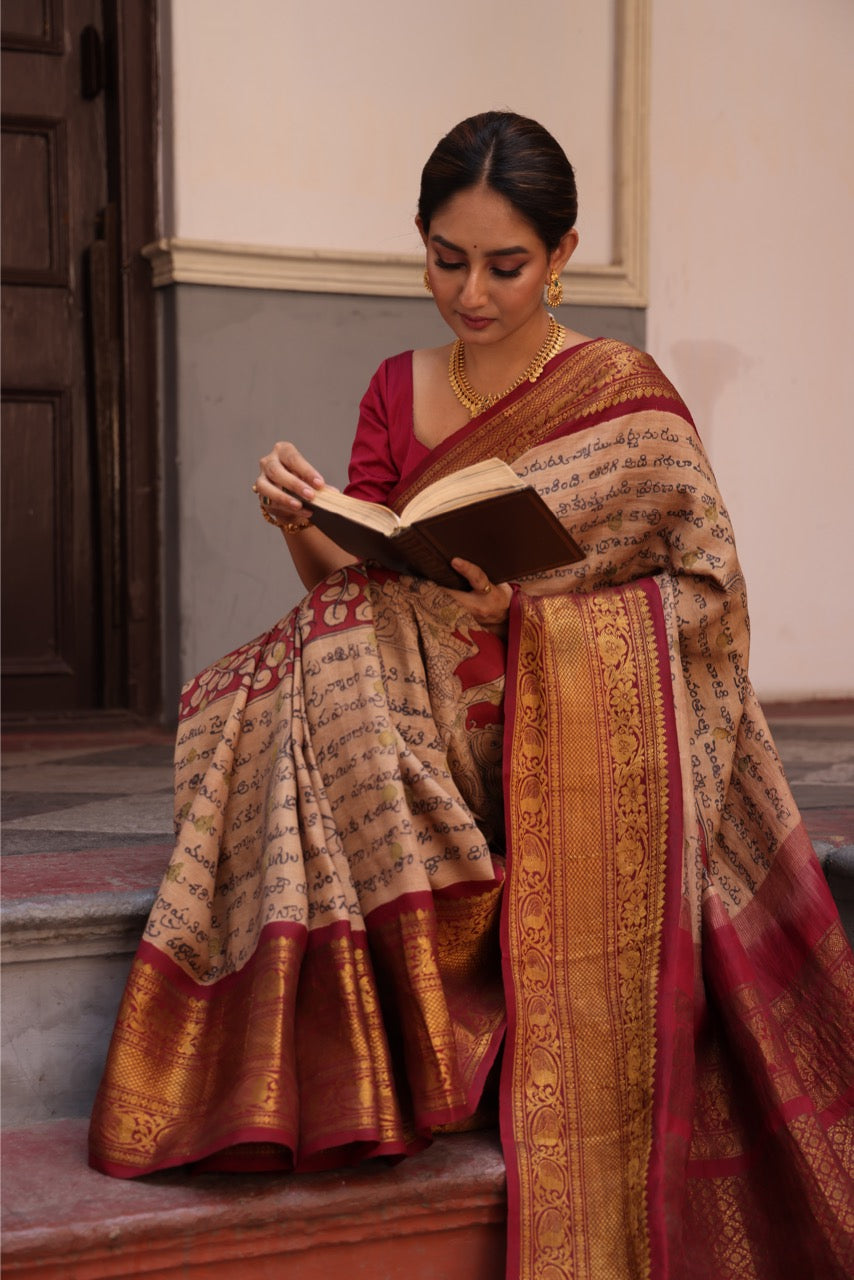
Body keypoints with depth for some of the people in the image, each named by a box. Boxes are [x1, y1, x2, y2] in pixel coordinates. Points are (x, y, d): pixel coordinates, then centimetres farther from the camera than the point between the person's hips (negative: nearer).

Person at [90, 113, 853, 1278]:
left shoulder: (625, 397, 0)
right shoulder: (398, 391, 12)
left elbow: (705, 591, -3)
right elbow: (354, 591, 8)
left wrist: (533, 606, -18)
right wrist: (301, 527, -14)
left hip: (579, 734, -4)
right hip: (433, 726, 4)